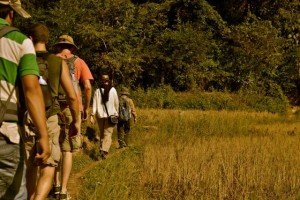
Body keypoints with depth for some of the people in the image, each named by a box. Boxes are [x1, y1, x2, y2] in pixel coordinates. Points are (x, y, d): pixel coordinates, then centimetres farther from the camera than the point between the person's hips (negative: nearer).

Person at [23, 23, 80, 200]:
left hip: (25, 120, 2)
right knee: (47, 170, -2)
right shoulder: (59, 62, 0)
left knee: (30, 167, 18)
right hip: (48, 121, -2)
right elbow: (72, 97, -1)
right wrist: (76, 121, 13)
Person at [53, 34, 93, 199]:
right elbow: (87, 87, -3)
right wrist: (86, 108, 8)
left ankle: (56, 184, 15)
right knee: (67, 150, 1)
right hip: (71, 108, -1)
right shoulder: (78, 62, 5)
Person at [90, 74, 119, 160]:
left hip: (100, 115, 2)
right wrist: (116, 113, 16)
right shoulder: (113, 90, -4)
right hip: (110, 115, -2)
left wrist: (92, 115, -4)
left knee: (102, 134, 17)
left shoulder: (97, 91, -2)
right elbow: (116, 103, 2)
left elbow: (94, 104, -5)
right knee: (108, 134, -6)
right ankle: (104, 150, -23)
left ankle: (102, 149, 21)